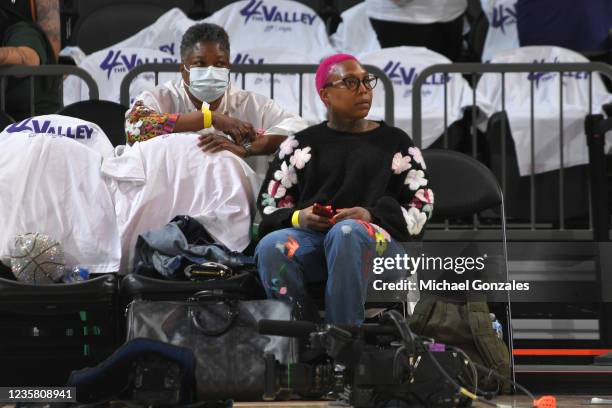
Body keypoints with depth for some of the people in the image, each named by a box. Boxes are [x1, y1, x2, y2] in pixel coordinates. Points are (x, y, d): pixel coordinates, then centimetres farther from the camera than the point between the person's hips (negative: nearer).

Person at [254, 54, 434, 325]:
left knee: (346, 233, -40)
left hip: (379, 241, -1)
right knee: (271, 246, -34)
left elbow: (421, 206, 12)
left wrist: (370, 216, -6)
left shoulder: (395, 142, 21)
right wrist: (297, 218, -5)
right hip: (311, 235, 2)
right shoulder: (300, 144, 23)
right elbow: (270, 203, 18)